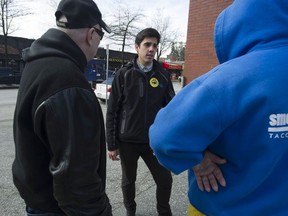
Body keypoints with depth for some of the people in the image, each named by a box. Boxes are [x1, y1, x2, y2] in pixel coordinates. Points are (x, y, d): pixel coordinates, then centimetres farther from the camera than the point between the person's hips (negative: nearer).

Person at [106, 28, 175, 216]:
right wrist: (112, 144, -5)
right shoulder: (124, 74, -6)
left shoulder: (162, 74, -1)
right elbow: (112, 111, -5)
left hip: (154, 141, 1)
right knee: (129, 180, 17)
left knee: (165, 180, 8)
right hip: (127, 141, -1)